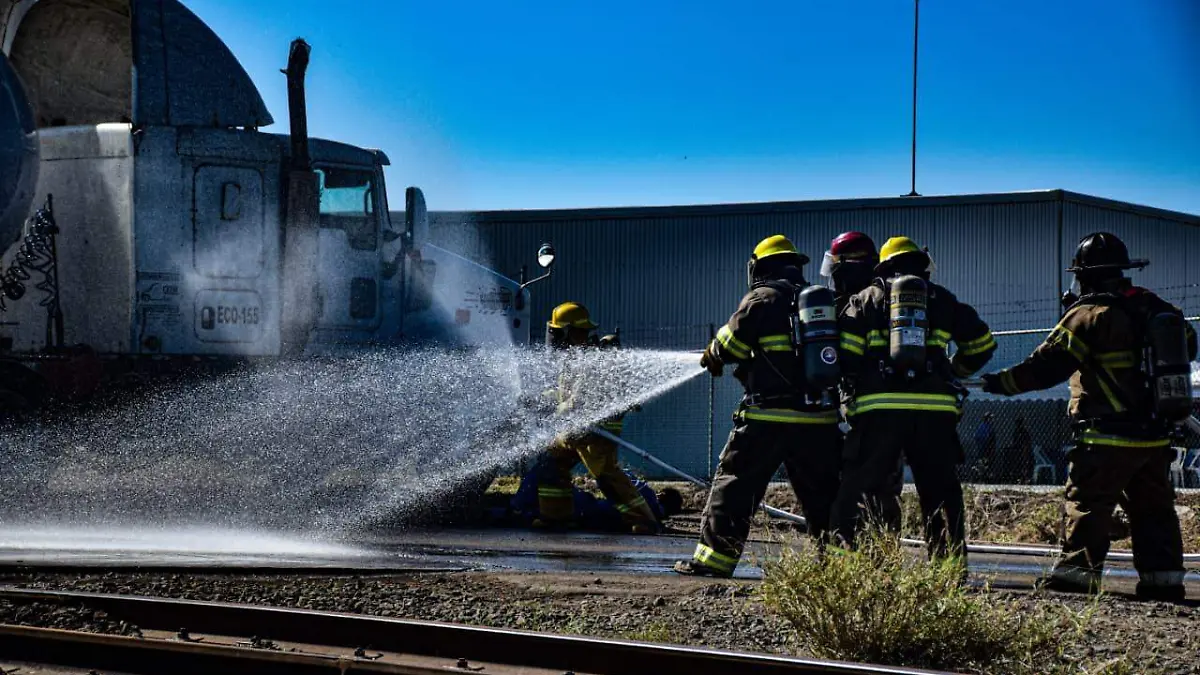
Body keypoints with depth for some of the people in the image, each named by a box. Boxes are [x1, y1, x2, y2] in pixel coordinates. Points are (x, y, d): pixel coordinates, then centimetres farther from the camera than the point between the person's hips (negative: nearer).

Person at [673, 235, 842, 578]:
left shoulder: (762, 299, -3)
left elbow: (727, 347, -1)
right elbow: (839, 356, 18)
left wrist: (712, 357, 21)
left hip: (769, 416, -5)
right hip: (820, 417, 5)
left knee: (734, 484, 3)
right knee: (823, 492, 13)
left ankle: (714, 557, 0)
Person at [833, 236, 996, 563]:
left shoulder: (867, 299, 13)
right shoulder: (941, 299, 17)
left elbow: (844, 354, 0)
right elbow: (982, 343, 19)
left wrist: (853, 385, 16)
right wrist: (955, 372, 33)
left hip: (879, 408, -1)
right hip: (935, 409, 2)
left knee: (860, 490, 1)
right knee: (941, 493, 11)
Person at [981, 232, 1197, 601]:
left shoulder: (1089, 315, -12)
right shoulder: (1156, 307, 8)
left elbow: (1047, 366, -14)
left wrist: (997, 382, -7)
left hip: (1107, 438, -7)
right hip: (1156, 435, 7)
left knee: (1087, 503, -2)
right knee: (1153, 508, 12)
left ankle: (1077, 571, -4)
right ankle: (1163, 575, 12)